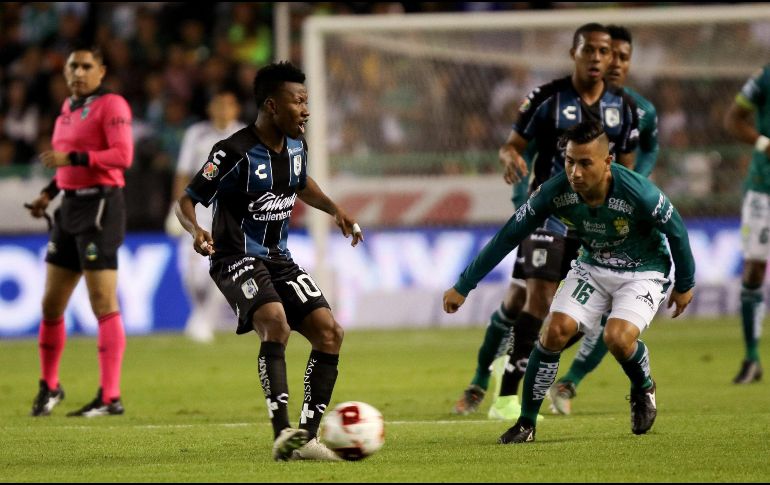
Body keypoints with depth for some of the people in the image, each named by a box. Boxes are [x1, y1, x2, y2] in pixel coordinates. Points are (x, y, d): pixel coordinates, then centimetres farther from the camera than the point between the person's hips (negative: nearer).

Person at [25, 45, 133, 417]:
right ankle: (49, 386, 25)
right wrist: (49, 193, 15)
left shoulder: (111, 105, -9)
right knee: (51, 303, 10)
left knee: (103, 304, -9)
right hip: (70, 208, 8)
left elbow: (123, 155, -20)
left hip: (100, 207, -8)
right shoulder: (69, 107, 17)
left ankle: (110, 397, -8)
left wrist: (71, 158, -23)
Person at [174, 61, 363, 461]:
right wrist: (196, 230, -32)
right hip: (237, 259, -8)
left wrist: (334, 210, 13)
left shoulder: (295, 147, 5)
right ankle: (282, 432, -35)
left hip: (278, 259, 8)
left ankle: (306, 437, 1)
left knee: (329, 333, -5)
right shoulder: (235, 152, -17)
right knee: (276, 323, -32)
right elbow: (185, 202, -12)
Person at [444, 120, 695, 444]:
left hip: (643, 272, -3)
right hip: (592, 267, 3)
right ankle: (526, 423, -2)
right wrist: (463, 286, -8)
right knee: (556, 329, -17)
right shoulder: (555, 193, -23)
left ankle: (643, 390, 9)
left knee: (618, 338, -27)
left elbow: (676, 231, -13)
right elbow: (508, 236, -11)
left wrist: (685, 285, 1)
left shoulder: (638, 193, -33)